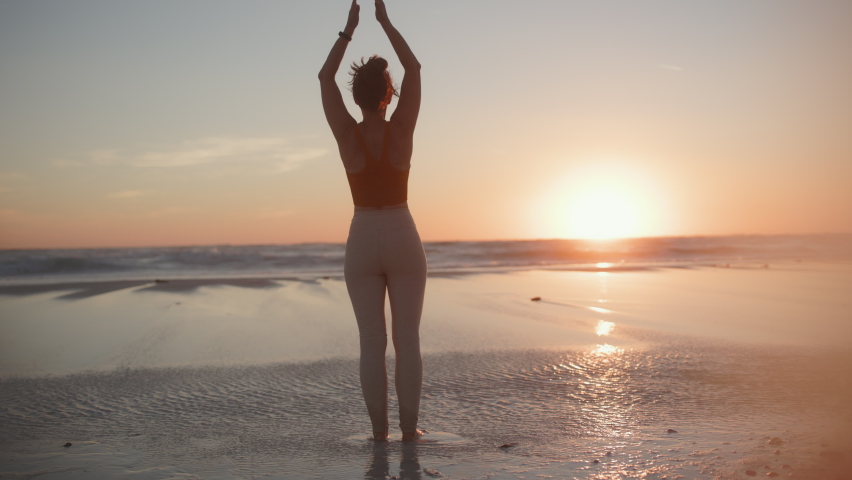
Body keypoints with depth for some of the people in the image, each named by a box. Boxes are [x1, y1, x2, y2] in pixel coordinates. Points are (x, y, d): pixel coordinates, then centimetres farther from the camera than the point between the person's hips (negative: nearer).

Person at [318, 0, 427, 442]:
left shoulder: (346, 134, -7)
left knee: (372, 343, 5)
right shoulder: (401, 128, -7)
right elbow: (413, 68, 4)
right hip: (403, 242, 0)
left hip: (361, 245, 1)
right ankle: (409, 427, 7)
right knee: (407, 340, 4)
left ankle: (379, 429, 7)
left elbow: (324, 78, 7)